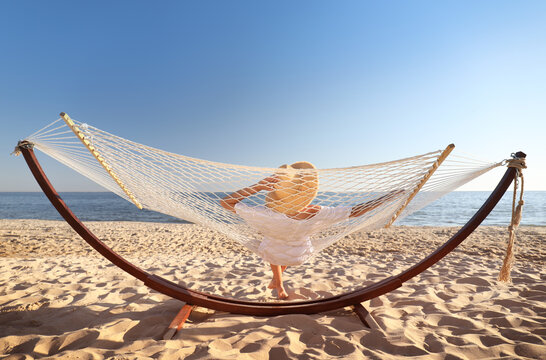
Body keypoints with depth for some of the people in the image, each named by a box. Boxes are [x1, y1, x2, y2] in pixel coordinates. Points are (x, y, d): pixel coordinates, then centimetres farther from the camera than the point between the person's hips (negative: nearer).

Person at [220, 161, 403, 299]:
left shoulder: (266, 215, -46)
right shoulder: (317, 215, -40)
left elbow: (225, 202, -38)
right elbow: (355, 211, -25)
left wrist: (256, 187, -47)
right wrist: (388, 196, -13)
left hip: (275, 253, -1)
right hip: (299, 255, 2)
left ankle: (280, 287, 51)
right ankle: (276, 280, 58)